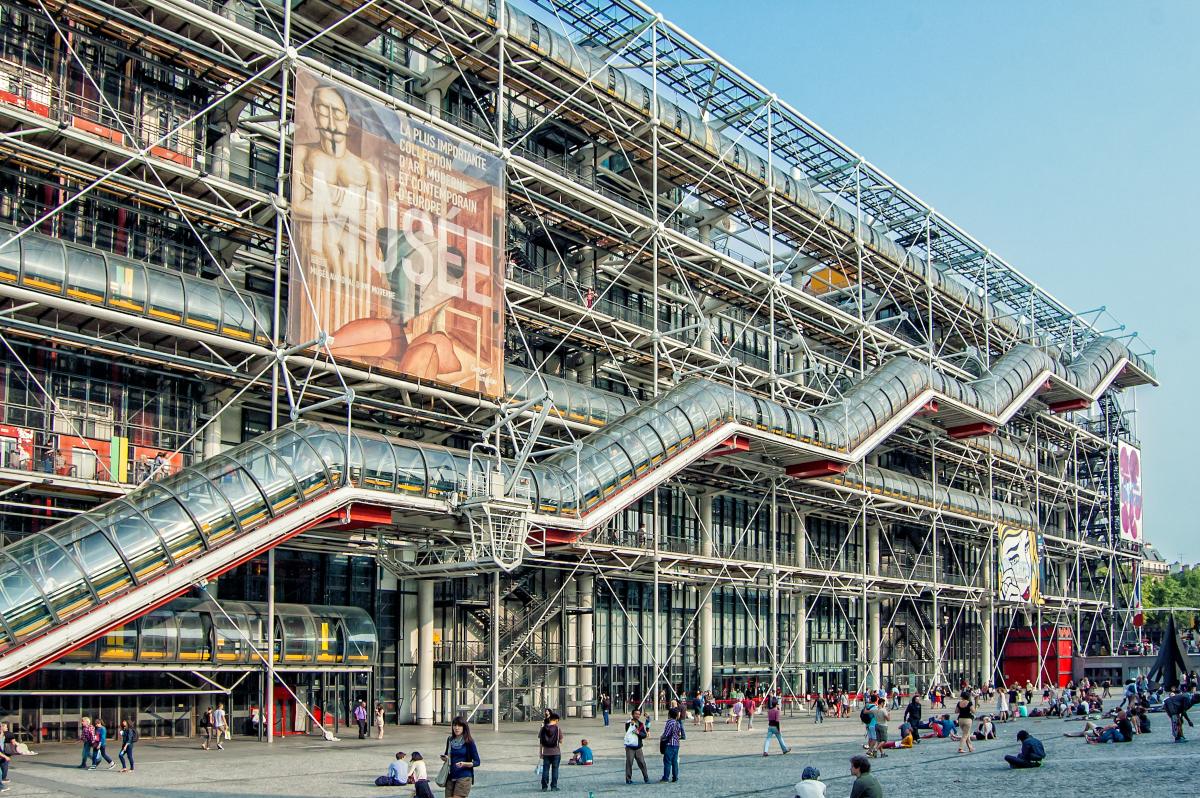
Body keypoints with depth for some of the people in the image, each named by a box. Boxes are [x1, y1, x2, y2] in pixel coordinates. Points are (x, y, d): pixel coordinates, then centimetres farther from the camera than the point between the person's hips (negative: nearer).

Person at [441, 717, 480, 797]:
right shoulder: (450, 740, 8)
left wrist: (464, 764, -21)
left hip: (464, 777, -5)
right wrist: (445, 758, 1)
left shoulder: (469, 742, -6)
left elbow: (477, 762, -4)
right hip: (451, 776, 5)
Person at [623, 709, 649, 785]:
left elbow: (644, 735, 6)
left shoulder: (641, 724, 10)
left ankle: (646, 778, 9)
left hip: (638, 747, 3)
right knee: (629, 763, -3)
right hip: (629, 747, -3)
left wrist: (639, 733, -13)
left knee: (642, 762, 1)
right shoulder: (628, 723, 0)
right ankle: (628, 779, 6)